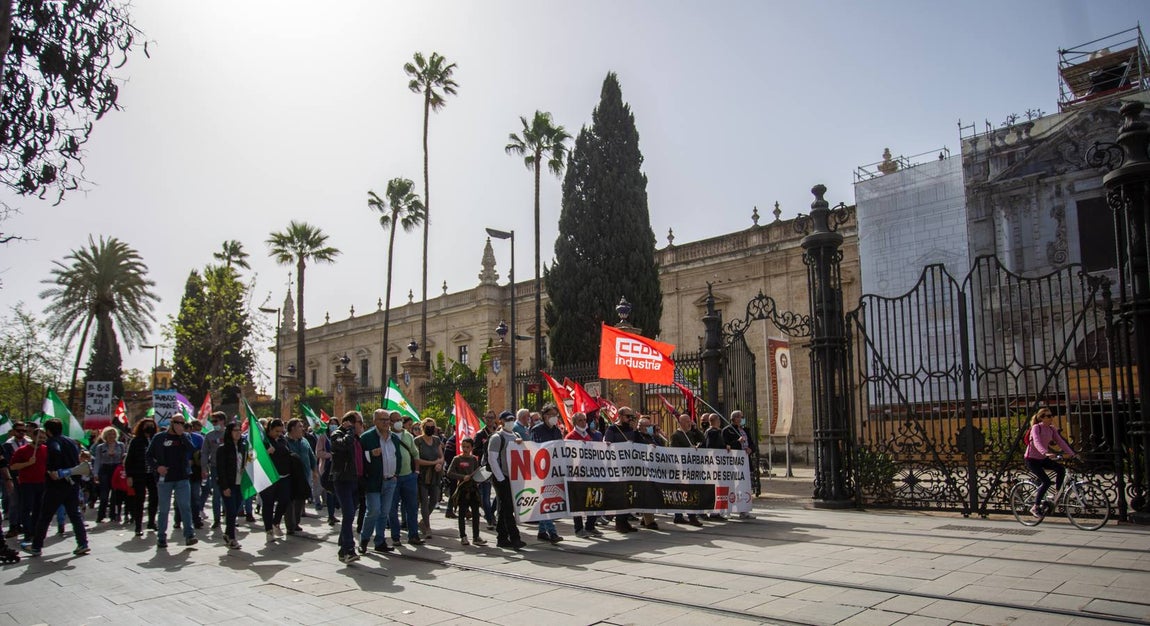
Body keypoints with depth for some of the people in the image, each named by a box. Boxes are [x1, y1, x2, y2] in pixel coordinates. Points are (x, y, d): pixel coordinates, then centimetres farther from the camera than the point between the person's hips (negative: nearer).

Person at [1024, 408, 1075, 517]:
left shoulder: (1052, 429, 4)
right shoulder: (1036, 428, -17)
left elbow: (1060, 441, -2)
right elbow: (1037, 442, -32)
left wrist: (1070, 453, -16)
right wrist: (1046, 453, -49)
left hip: (1043, 459, 7)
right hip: (1031, 459, -7)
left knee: (1061, 469, -16)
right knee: (1046, 481, -17)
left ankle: (1057, 494, 1)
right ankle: (1035, 507, -6)